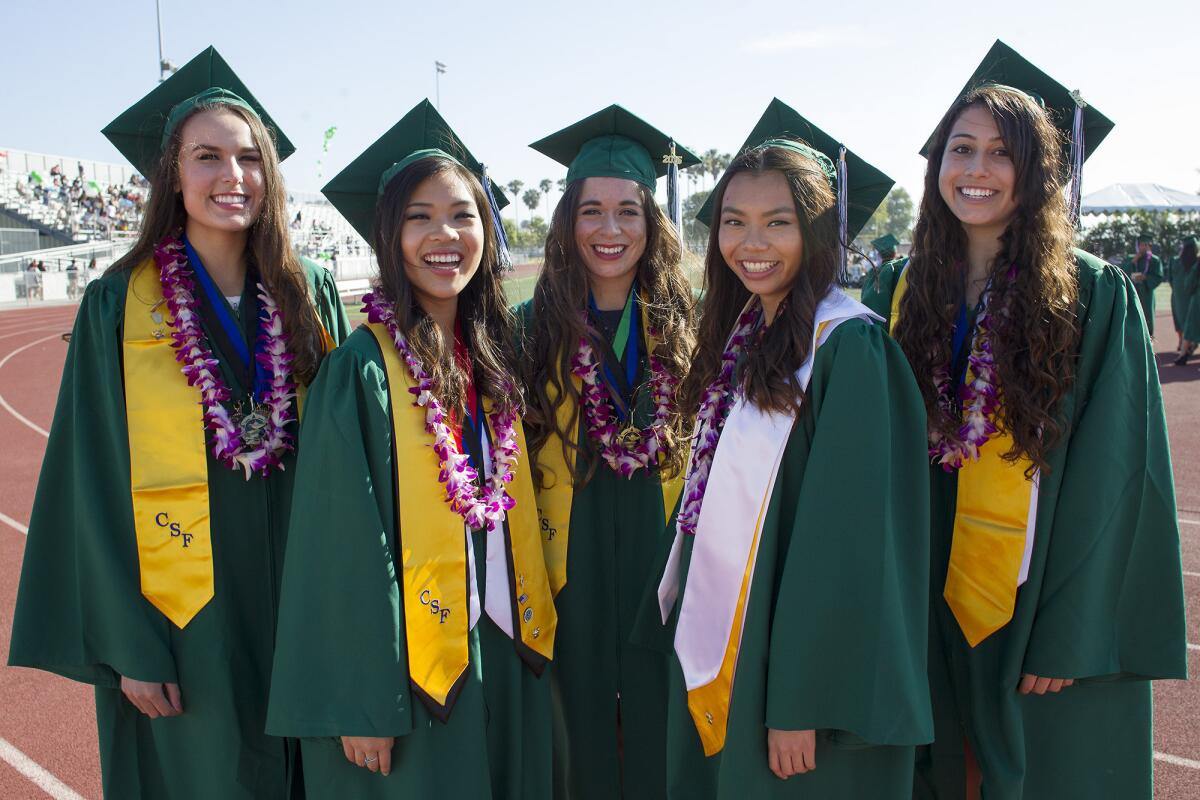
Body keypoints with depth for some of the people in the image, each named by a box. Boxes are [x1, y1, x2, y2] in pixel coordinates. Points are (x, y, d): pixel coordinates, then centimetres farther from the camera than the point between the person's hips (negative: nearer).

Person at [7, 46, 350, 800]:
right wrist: (126, 643, -8)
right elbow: (99, 481, -6)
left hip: (301, 601, 3)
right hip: (183, 620, -2)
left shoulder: (310, 298, 1)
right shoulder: (120, 306, -6)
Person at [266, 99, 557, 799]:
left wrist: (532, 626, 8)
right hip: (410, 668, -5)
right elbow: (343, 546, -15)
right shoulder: (363, 369, -13)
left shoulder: (494, 355, 3)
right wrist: (360, 702, -16)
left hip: (506, 657, 6)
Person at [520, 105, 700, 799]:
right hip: (573, 563, 0)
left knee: (659, 721, 10)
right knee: (584, 732, 10)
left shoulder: (685, 323, 2)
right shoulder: (535, 326, 0)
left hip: (666, 554, 1)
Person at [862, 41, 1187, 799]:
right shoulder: (901, 292, 2)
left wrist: (1070, 635, -15)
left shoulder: (1096, 297, -8)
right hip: (933, 606, 3)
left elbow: (1113, 479, -11)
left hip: (1050, 610, -3)